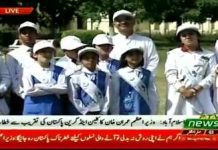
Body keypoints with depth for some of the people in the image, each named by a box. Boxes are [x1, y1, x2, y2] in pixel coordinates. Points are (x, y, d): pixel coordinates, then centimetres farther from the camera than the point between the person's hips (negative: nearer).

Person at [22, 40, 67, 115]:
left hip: (54, 110, 2)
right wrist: (53, 89, -9)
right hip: (33, 110, -2)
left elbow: (63, 88, -8)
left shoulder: (59, 71, 5)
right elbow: (28, 90, -12)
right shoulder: (29, 71, -1)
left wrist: (39, 87, -12)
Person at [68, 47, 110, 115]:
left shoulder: (104, 76, 5)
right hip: (83, 115, -3)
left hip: (101, 114, 3)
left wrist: (103, 112, -7)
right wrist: (86, 113, -9)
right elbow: (74, 98, -6)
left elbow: (107, 96, 2)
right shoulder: (76, 77, -4)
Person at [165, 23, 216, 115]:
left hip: (200, 96, 0)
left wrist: (197, 88, -13)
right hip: (178, 95, 0)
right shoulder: (174, 54, 11)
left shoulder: (208, 55, 11)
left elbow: (211, 75, 1)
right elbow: (170, 74, 0)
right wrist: (183, 90, -14)